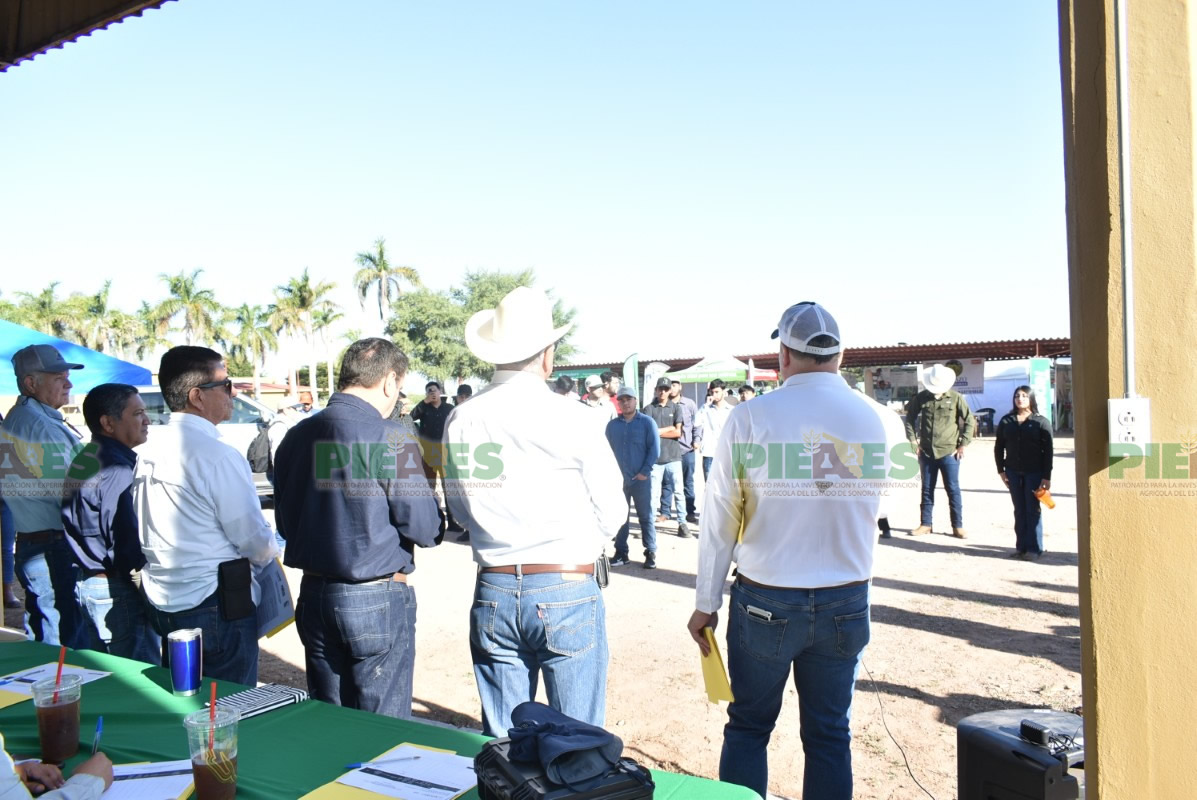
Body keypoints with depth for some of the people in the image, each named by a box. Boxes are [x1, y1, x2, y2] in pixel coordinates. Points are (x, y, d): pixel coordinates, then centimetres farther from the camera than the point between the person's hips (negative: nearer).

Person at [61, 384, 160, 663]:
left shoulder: (83, 461, 11)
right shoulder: (116, 469, -19)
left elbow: (88, 531, 16)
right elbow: (127, 544, -22)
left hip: (87, 585, 10)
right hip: (117, 593, -10)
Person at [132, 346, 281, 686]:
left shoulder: (149, 451, 3)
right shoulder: (218, 455, -21)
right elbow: (256, 542, -16)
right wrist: (271, 550, 7)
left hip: (162, 603, 8)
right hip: (214, 607, -8)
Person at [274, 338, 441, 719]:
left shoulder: (296, 436, 3)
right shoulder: (389, 437, -16)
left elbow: (285, 522, 11)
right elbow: (424, 529, -16)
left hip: (313, 597, 6)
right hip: (377, 600, -6)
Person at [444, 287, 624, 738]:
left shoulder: (460, 421, -2)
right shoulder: (570, 418, -12)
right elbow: (612, 514, -3)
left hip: (493, 595, 4)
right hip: (566, 592, -3)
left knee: (500, 743, 16)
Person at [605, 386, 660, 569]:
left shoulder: (647, 422, 0)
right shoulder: (612, 425, 9)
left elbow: (654, 449, -4)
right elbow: (607, 450, 12)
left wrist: (645, 472, -11)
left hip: (641, 479, -3)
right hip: (618, 479, 3)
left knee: (646, 517, 4)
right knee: (620, 517, 8)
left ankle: (651, 553, 10)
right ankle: (621, 552, 16)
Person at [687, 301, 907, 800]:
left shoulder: (751, 418, -12)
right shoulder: (882, 421, -5)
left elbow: (720, 518, -7)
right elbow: (875, 505, 11)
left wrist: (706, 604, 2)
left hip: (764, 601, -2)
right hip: (847, 603, 2)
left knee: (747, 729, 14)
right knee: (830, 736, 15)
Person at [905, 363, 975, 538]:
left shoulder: (956, 398, -6)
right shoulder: (921, 398, 0)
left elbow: (969, 421, 0)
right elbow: (910, 419, 10)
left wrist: (963, 445, -4)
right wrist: (913, 442, 4)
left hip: (949, 452, -2)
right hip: (926, 452, 3)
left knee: (953, 490, 2)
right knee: (927, 490, 11)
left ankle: (958, 526, 11)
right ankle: (925, 524, 21)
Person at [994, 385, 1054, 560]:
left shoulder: (1041, 422, -2)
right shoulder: (1006, 421, 7)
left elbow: (1048, 451, -5)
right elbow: (999, 447, 11)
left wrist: (1046, 477, -10)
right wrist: (1001, 470, 4)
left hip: (1034, 472, -3)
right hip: (1013, 472, 3)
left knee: (1033, 510, 1)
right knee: (1019, 511, 8)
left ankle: (1034, 549, 7)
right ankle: (1021, 547, 14)